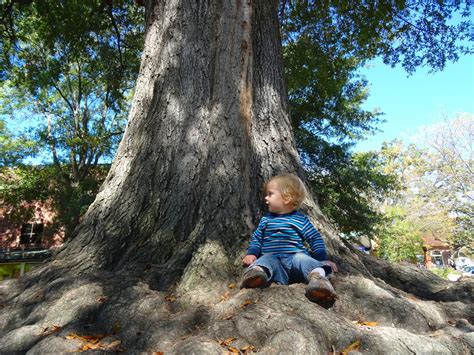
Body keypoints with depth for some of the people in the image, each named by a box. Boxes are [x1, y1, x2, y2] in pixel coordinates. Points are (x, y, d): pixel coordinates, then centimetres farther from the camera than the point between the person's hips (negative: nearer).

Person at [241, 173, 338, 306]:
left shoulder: (300, 219, 9)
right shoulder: (266, 219, 21)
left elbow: (316, 239, 9)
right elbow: (256, 239, 23)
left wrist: (323, 260, -3)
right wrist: (252, 253, 4)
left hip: (294, 257, -2)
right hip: (273, 259, 2)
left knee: (302, 258, -33)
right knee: (266, 259, -30)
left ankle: (317, 276, -62)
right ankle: (257, 271, -63)